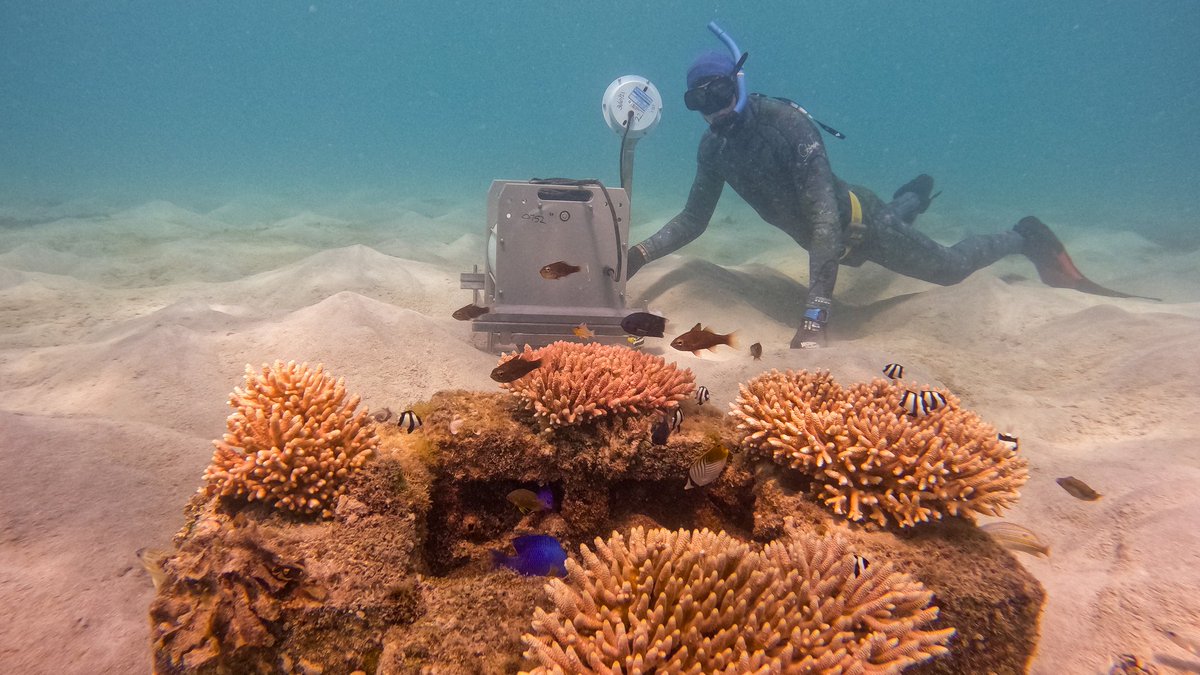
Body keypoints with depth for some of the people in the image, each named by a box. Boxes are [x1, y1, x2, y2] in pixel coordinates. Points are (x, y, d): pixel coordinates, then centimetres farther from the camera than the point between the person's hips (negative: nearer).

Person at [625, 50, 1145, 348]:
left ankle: (1025, 237, 33)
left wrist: (814, 314, -53)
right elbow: (693, 220, -10)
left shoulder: (787, 122, -36)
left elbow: (826, 222, -44)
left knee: (947, 267, 8)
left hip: (857, 222, -7)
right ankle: (915, 194, 67)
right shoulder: (713, 147, -16)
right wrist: (640, 254, -26)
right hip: (821, 234, 7)